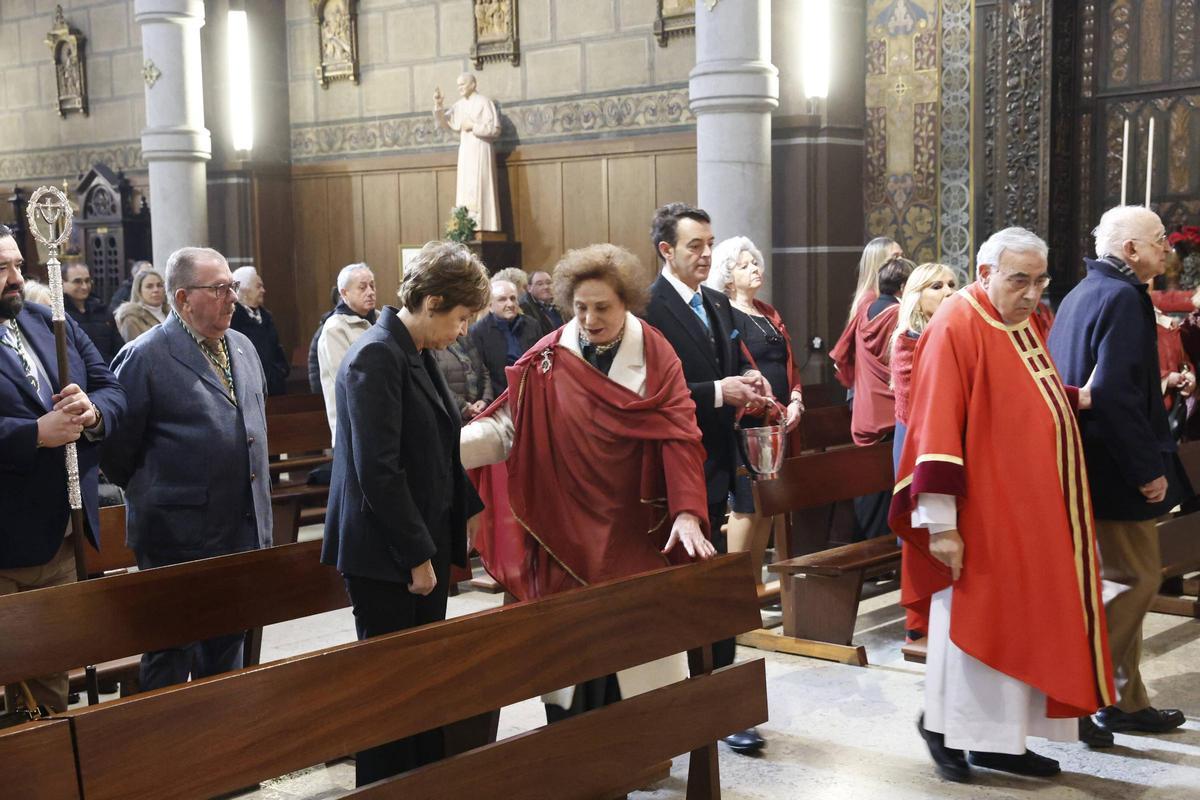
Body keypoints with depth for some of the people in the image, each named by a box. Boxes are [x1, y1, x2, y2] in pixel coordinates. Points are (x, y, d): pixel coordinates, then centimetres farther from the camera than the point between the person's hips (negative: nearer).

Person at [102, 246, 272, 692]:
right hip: (179, 537, -7)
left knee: (227, 648, 17)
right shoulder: (144, 356, -12)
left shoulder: (243, 348, 11)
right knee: (171, 659, 4)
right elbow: (116, 446, -9)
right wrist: (150, 494, 2)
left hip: (243, 533, 7)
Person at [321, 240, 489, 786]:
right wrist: (417, 555, -18)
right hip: (386, 556, -9)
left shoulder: (418, 354, 10)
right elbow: (378, 470, -22)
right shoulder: (376, 357, -18)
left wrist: (472, 507, 16)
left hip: (424, 546, 9)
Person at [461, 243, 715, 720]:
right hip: (565, 532, 0)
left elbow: (679, 434, -10)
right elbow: (507, 425, -6)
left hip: (632, 532, 0)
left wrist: (686, 512, -21)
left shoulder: (656, 356, -2)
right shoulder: (548, 359, -1)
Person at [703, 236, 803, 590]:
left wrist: (795, 400, 3)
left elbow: (790, 363, 20)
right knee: (747, 507, -6)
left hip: (779, 424, 8)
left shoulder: (769, 314, 18)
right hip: (747, 423, -8)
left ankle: (756, 583, 19)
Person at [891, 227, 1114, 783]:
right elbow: (937, 425, -19)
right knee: (975, 621, 2)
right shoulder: (957, 326, -15)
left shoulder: (1025, 322, 11)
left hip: (1033, 506, 9)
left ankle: (1000, 740, 21)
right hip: (985, 509, -9)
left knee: (1022, 624, 11)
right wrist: (941, 522, -22)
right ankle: (942, 725, 20)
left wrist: (1076, 398, 4)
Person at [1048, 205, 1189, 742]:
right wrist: (1148, 469, -21)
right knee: (1135, 580, -2)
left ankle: (1125, 701, 24)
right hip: (1113, 471, -10)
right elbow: (1114, 392, -26)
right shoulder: (1123, 297, -16)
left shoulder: (1080, 295, 13)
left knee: (1121, 579, 16)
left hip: (1085, 465, 10)